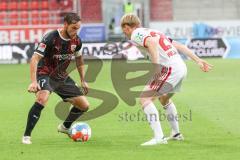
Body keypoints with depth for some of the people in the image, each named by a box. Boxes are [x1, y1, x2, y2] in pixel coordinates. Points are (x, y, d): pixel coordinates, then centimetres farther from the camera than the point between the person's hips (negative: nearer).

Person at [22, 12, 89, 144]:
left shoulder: (76, 41, -3)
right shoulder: (50, 38, -23)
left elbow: (79, 59, 18)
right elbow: (35, 59, -26)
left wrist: (83, 81, 18)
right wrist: (33, 81, -37)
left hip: (62, 77, 7)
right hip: (45, 74, -7)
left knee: (84, 105, 4)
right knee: (42, 99, -36)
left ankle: (65, 127, 34)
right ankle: (26, 136, -27)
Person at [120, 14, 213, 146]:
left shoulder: (136, 34, 0)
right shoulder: (154, 32, 27)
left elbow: (152, 42, -23)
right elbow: (179, 46, 22)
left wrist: (156, 66, -28)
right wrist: (198, 60, 21)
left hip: (169, 69, -9)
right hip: (182, 68, 9)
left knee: (145, 99, -9)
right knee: (164, 99, 32)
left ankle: (159, 137, -19)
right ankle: (176, 133, 45)